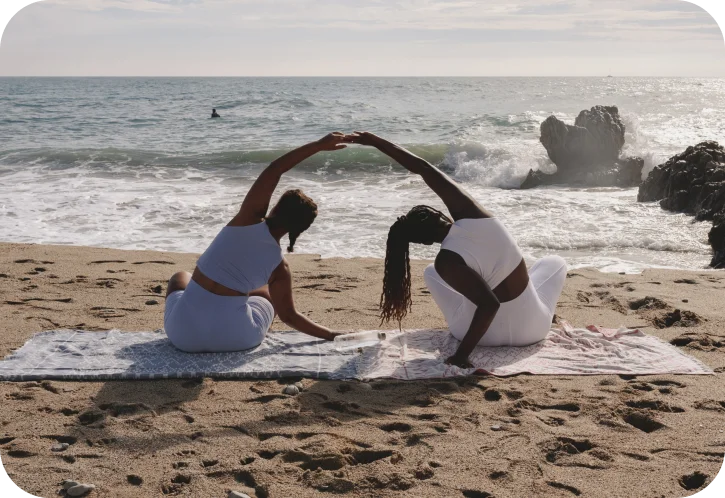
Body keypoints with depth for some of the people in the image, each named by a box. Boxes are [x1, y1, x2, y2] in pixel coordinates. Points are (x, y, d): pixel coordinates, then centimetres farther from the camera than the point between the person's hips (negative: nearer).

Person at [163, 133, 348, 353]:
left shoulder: (249, 221, -9)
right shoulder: (280, 268, -5)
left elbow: (273, 170, -4)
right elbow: (289, 316, 2)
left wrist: (319, 145, 1)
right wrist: (333, 335, 10)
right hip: (234, 338, 1)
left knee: (180, 278, 36)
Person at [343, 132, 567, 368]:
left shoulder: (447, 262, -29)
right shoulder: (469, 212, -18)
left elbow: (489, 304, -33)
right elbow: (424, 168, -13)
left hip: (489, 334, -3)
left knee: (431, 273, 23)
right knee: (555, 262, 36)